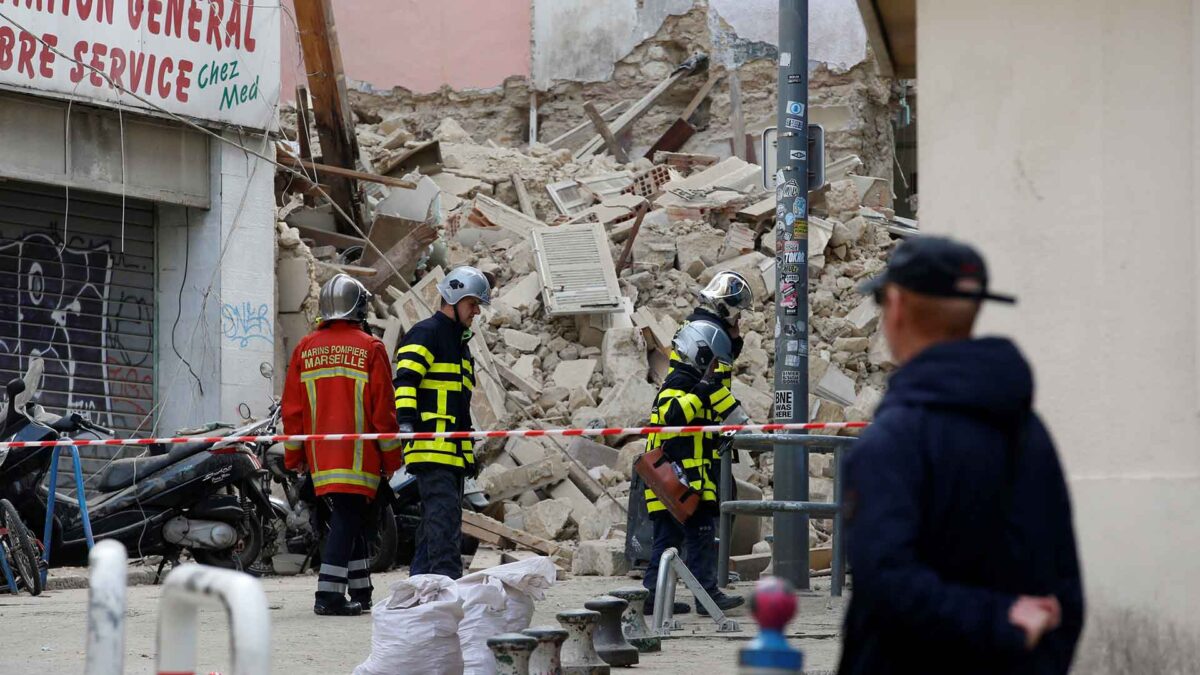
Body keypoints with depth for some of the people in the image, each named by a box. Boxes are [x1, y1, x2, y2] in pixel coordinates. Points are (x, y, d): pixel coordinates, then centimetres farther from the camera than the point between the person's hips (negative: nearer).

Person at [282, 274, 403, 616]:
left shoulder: (305, 348, 6)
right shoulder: (370, 348, -6)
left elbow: (292, 408, 9)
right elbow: (383, 409, -6)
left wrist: (293, 457, 17)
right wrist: (392, 458, 2)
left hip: (319, 456, 5)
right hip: (358, 455, -5)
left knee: (347, 518, 15)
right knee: (347, 520, -5)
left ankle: (360, 591, 22)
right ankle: (328, 594, -13)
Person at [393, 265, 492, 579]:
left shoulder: (459, 344, 26)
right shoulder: (425, 334, -5)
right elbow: (405, 380, -17)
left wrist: (470, 446, 31)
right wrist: (406, 421, -29)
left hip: (454, 451, 10)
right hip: (431, 447, -10)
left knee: (436, 522, 10)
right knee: (444, 518, -17)